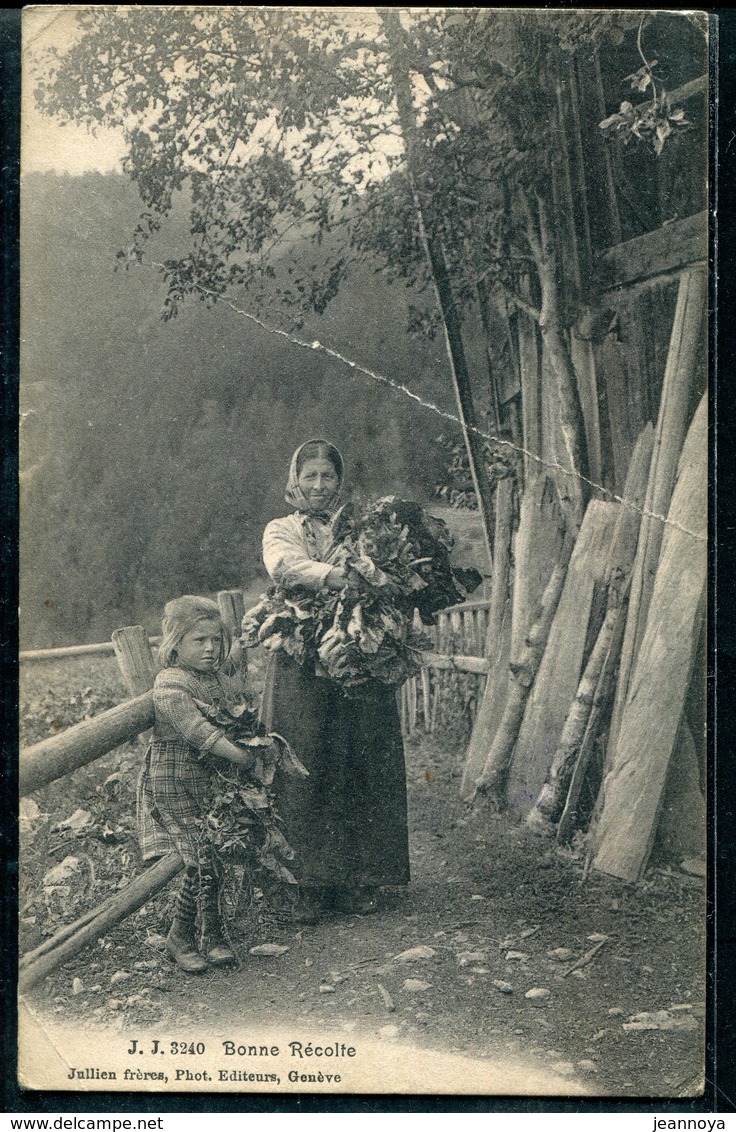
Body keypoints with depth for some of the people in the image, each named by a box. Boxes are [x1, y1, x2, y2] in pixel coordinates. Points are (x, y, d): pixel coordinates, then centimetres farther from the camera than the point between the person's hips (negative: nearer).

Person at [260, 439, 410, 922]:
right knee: (307, 771, -3)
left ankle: (361, 880, 10)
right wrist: (334, 575, -31)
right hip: (302, 669, -1)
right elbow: (284, 565, -12)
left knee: (363, 769, 0)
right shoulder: (281, 531, 13)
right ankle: (313, 886, 5)